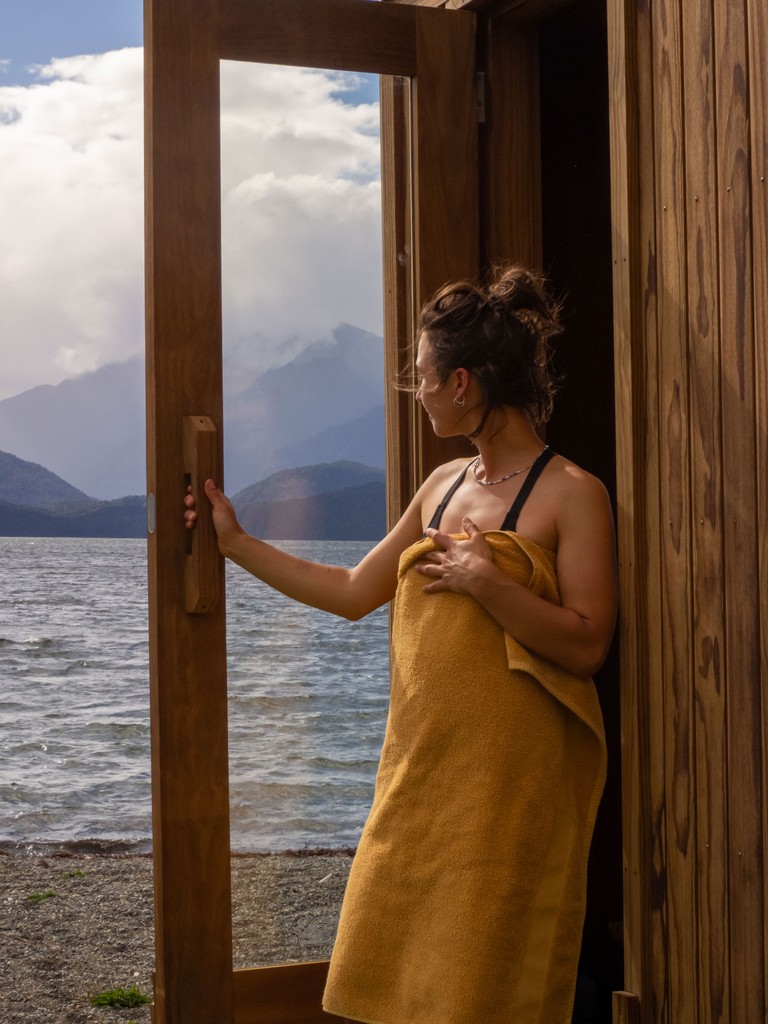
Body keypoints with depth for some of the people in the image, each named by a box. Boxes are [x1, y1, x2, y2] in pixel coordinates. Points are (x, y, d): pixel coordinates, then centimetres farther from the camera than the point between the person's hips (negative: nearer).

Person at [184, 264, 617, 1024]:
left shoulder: (571, 494, -8)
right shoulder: (443, 485, 13)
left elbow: (587, 645, -13)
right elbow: (353, 593, 19)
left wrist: (485, 581, -20)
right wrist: (235, 542, 22)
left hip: (510, 779, -7)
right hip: (422, 765, 7)